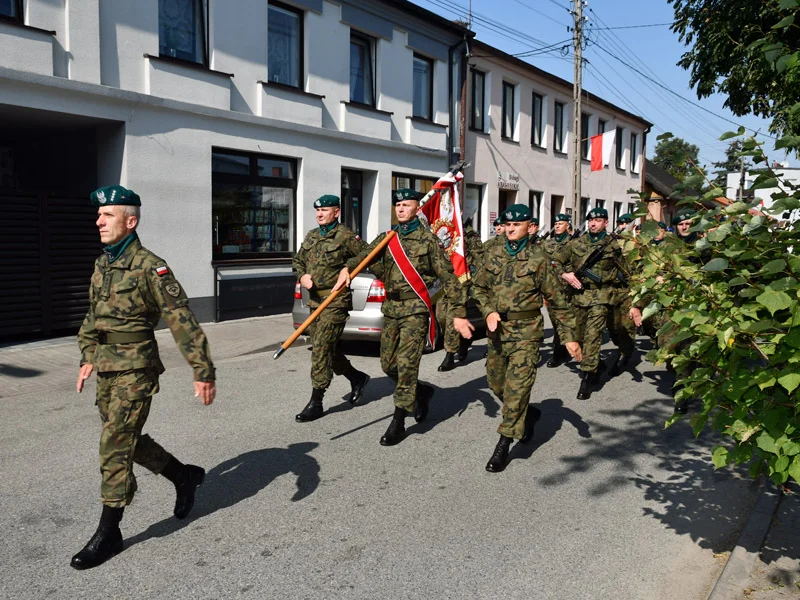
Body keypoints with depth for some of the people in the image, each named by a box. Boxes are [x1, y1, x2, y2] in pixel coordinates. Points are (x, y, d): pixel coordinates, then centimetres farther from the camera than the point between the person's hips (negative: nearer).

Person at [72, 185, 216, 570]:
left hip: (135, 368, -8)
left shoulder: (150, 267, -15)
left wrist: (203, 372, -21)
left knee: (116, 445, -4)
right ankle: (185, 476, 36)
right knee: (128, 440, 16)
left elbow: (183, 321, -19)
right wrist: (88, 357, 21)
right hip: (106, 368, 8)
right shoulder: (101, 265, 9)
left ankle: (109, 533, 10)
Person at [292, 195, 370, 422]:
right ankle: (357, 377, 35)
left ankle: (316, 403, -3)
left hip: (335, 301, -8)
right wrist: (302, 276, 3)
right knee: (326, 349, 14)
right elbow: (297, 261, 19)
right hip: (315, 300, 8)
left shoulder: (345, 237, -8)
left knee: (322, 348, -10)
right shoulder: (311, 236, 14)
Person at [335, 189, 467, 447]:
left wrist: (459, 313, -7)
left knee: (406, 364, -9)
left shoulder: (428, 239, -3)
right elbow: (366, 256, -2)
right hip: (391, 308, 6)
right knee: (388, 364, 10)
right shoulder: (387, 238, 12)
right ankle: (421, 391, 36)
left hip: (415, 309, -6)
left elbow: (448, 277, -3)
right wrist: (347, 268, -25)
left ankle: (398, 423, 1)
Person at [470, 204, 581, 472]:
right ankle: (528, 414, 42)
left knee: (517, 387, -8)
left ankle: (504, 445, 2)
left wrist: (569, 336, -8)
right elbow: (480, 287, 15)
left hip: (526, 332, -5)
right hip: (497, 330, 5)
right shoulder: (493, 254, 6)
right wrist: (489, 311, -4)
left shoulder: (538, 258, -6)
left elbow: (557, 301, -4)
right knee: (496, 384, 15)